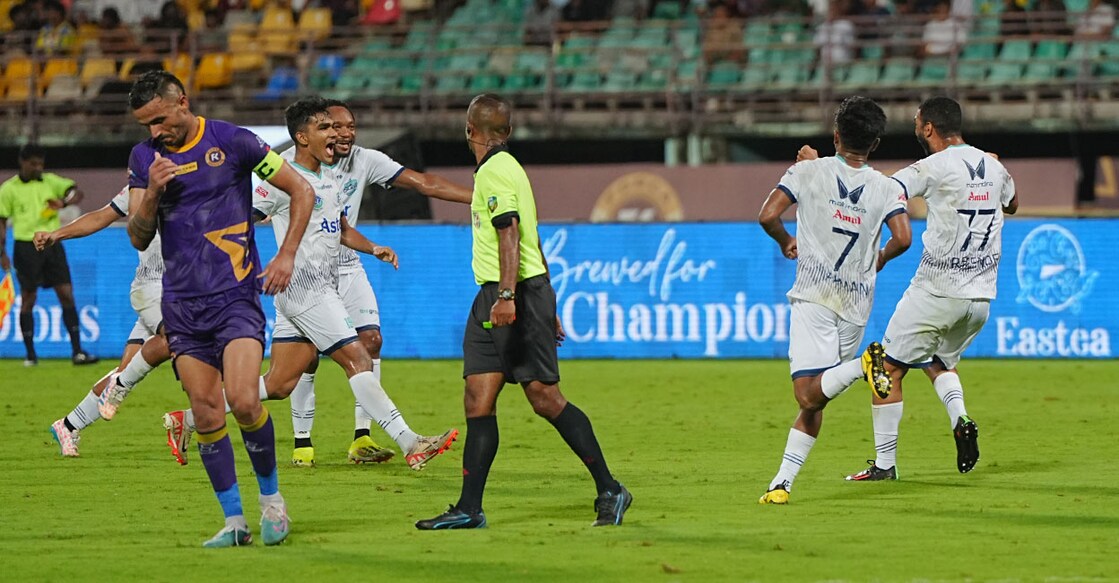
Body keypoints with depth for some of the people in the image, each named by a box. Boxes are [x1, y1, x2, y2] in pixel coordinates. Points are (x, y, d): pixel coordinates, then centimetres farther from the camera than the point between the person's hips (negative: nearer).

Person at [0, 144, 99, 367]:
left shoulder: (50, 181, 8)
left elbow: (77, 193, 1)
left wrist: (64, 202, -21)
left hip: (52, 244, 3)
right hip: (26, 246, -3)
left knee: (67, 295, -3)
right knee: (28, 298, -1)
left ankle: (77, 351, -3)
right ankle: (30, 355, 7)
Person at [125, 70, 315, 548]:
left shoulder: (233, 142, -5)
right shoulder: (144, 158, 7)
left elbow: (302, 191, 2)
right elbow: (139, 239, 6)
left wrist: (286, 257, -4)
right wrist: (152, 192, -11)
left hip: (236, 295, -4)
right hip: (182, 304, 4)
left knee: (243, 401, -18)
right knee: (207, 415, 0)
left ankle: (271, 496, 3)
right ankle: (234, 521, 7)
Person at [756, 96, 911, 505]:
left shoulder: (808, 172, 0)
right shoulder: (887, 188, 2)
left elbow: (767, 216, -8)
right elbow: (903, 238, -11)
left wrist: (786, 242, 14)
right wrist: (881, 259, 11)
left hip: (814, 295, -3)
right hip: (856, 303, 3)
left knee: (809, 394, -14)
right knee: (813, 400, 10)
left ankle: (863, 365, -38)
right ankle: (783, 481, 2)